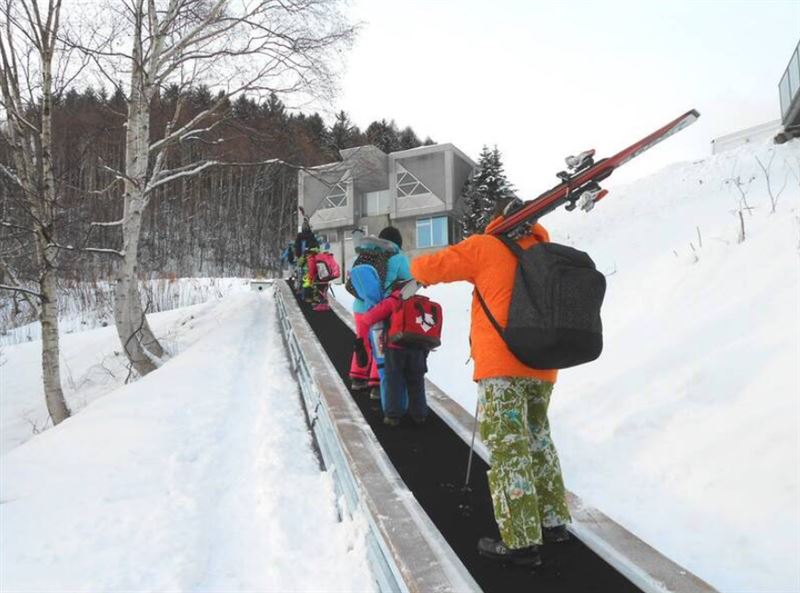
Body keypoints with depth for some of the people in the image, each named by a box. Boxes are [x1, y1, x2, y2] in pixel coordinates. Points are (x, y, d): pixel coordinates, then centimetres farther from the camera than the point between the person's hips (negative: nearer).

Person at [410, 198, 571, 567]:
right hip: (542, 367, 6)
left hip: (502, 364, -6)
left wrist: (421, 273, 23)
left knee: (508, 448, -3)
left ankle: (521, 541, 0)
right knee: (538, 439, 19)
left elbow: (424, 267, 1)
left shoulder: (487, 247, 1)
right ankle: (553, 521, 27)